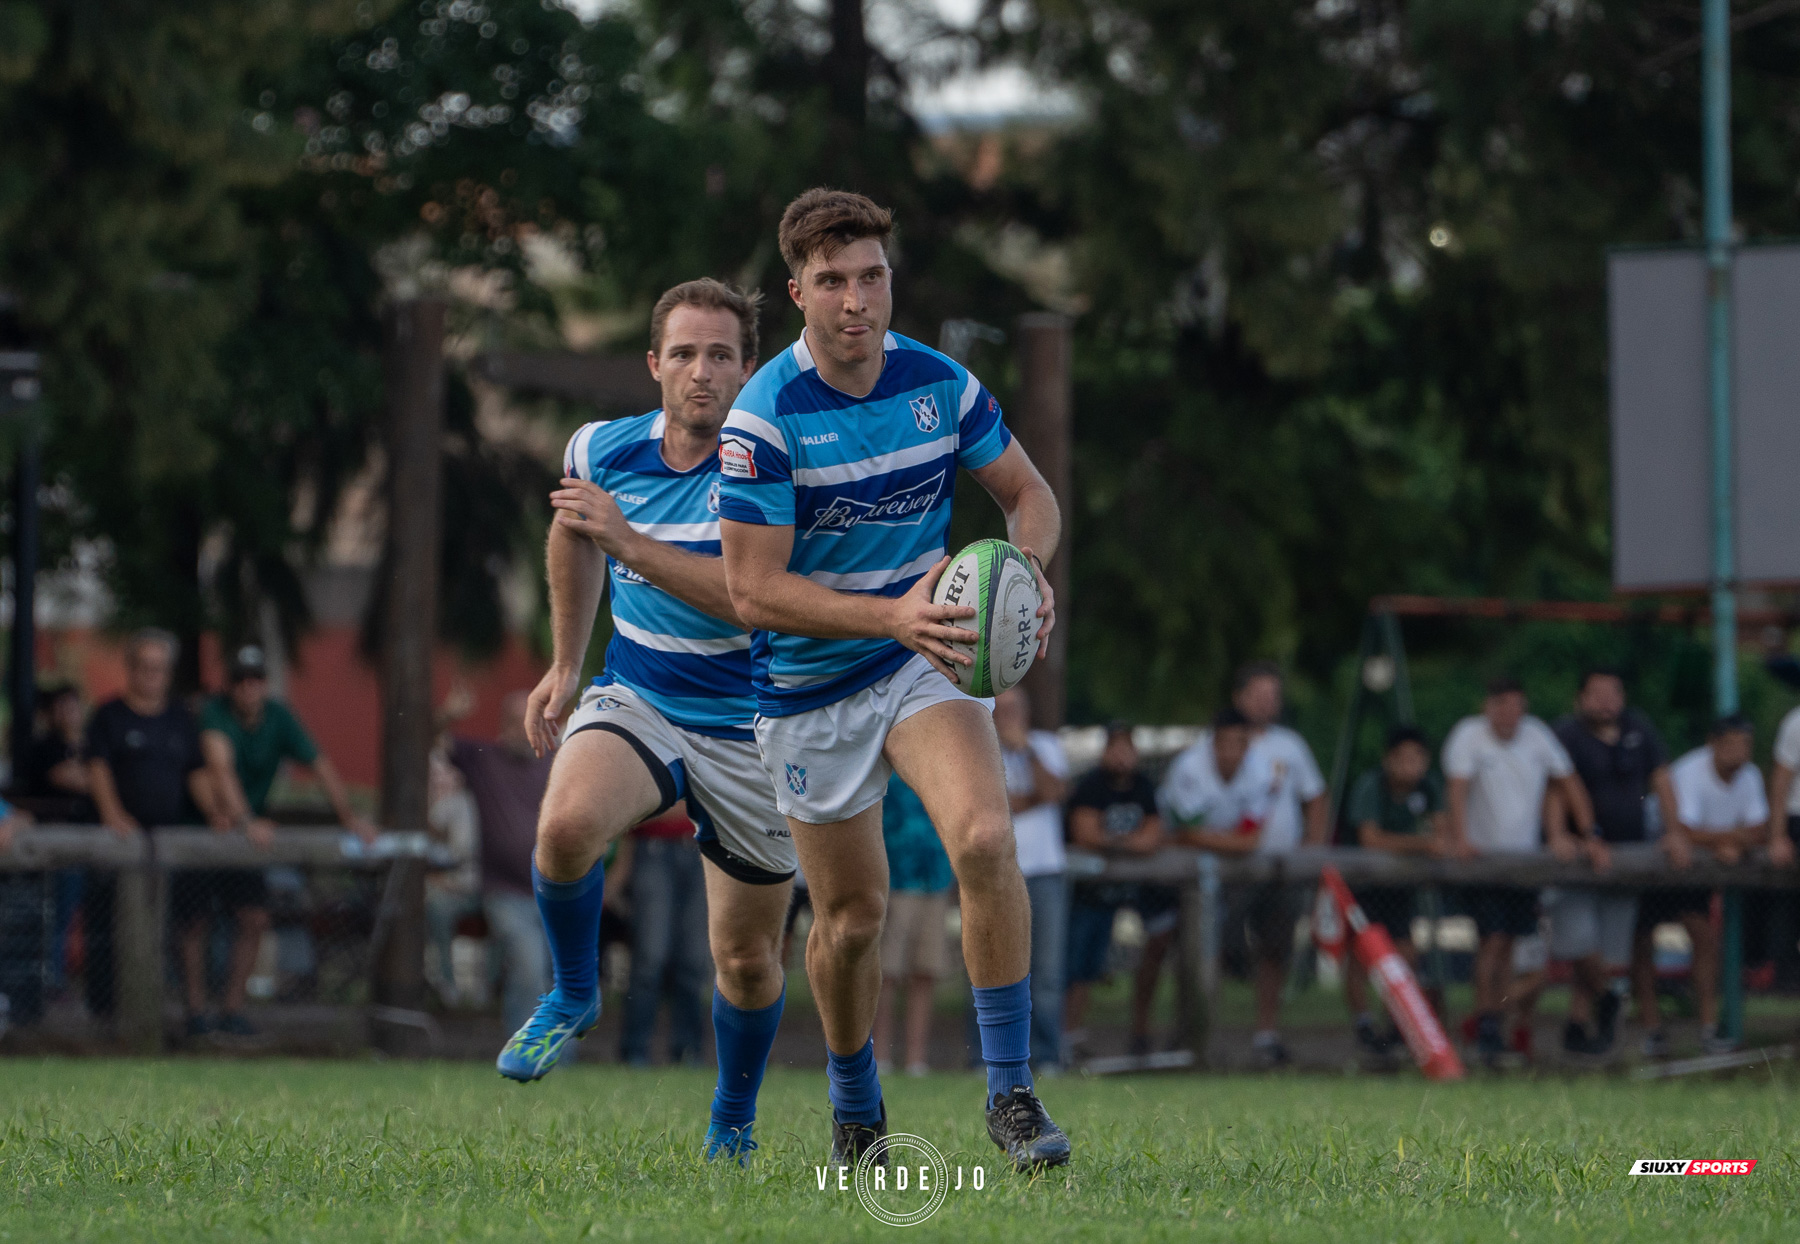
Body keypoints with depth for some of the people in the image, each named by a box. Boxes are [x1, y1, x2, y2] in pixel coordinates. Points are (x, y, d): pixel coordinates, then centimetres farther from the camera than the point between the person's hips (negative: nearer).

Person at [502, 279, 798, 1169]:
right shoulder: (602, 451, -4)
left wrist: (628, 540, -34)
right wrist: (565, 666, 23)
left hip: (748, 727, -2)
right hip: (636, 703, 2)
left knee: (746, 958, 6)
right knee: (567, 826, -31)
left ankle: (732, 1128, 33)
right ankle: (573, 995, -2)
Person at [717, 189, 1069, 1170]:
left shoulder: (941, 384, -7)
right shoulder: (764, 418, -19)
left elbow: (1027, 490, 7)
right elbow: (752, 588, -21)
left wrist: (1026, 571, -16)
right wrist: (893, 616, -32)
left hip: (927, 655, 2)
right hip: (812, 686, -2)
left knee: (984, 841, -24)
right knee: (851, 916, 6)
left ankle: (1009, 1091, -17)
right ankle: (854, 1111, 32)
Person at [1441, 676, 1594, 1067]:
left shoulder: (1537, 735, 1)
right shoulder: (1469, 736, -10)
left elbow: (1568, 782, 4)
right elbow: (1459, 788, -20)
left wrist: (1589, 834, -5)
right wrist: (1461, 839, -34)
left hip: (1525, 856, 4)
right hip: (1482, 855, -4)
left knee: (1507, 942, 8)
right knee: (1492, 938, -14)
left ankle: (1496, 1031, 16)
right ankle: (1486, 1024, -9)